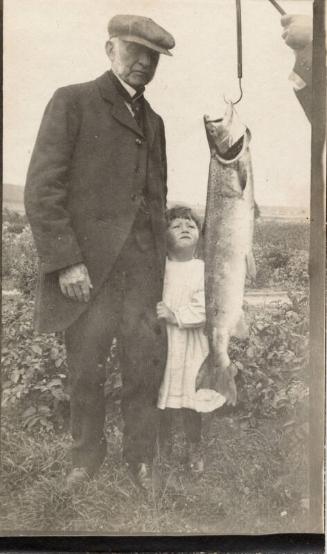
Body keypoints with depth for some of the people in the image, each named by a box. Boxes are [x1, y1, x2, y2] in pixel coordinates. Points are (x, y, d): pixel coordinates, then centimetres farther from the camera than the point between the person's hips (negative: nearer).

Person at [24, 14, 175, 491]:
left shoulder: (154, 121, 18)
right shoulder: (72, 102, 1)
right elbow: (42, 189, -7)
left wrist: (161, 261, 11)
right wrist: (66, 262, -14)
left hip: (143, 265, 4)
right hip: (87, 263, -4)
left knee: (146, 366, 4)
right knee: (86, 370, 6)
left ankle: (141, 460, 21)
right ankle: (87, 457, 26)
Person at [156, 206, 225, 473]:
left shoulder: (204, 269, -4)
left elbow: (205, 308, -14)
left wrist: (175, 315, -21)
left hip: (192, 347, -1)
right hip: (161, 344, 1)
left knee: (191, 402, 7)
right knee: (162, 402, 11)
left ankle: (194, 449, 29)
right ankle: (163, 446, 33)